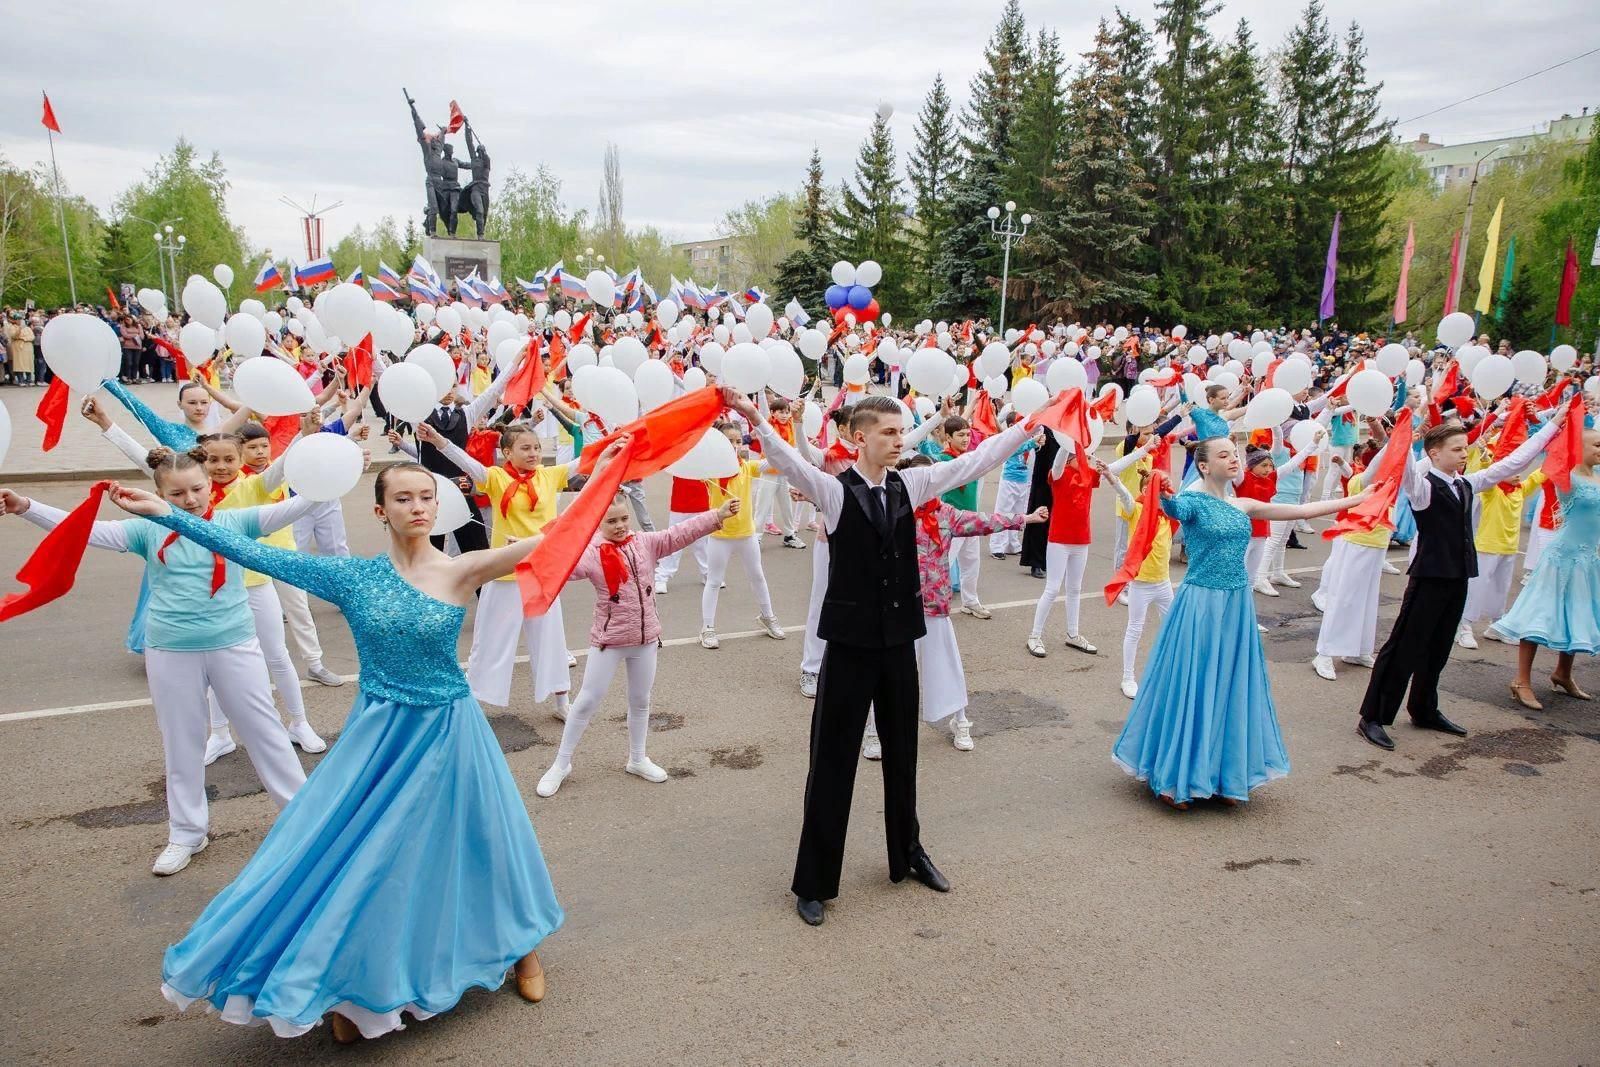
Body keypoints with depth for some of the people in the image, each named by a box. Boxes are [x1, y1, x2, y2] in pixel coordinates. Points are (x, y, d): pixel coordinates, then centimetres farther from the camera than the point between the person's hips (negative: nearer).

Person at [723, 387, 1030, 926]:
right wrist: (754, 419, -45)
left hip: (899, 639, 5)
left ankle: (907, 853, 40)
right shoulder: (833, 490, -10)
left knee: (902, 753, 19)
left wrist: (1029, 426, 7)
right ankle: (814, 880, 18)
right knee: (833, 761, 4)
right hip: (850, 642, -5)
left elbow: (972, 462, 7)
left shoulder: (908, 485, 4)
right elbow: (790, 462, -28)